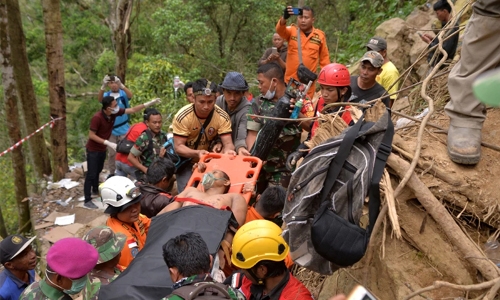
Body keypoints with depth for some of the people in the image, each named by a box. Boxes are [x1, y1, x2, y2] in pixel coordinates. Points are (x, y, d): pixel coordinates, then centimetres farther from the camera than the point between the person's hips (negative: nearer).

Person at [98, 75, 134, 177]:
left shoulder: (123, 94, -3)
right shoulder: (107, 95, 0)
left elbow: (130, 95, -25)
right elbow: (100, 99, -22)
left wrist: (121, 85, -43)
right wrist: (103, 87, -41)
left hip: (124, 129, -1)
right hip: (111, 129, 2)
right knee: (112, 153, 11)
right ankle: (112, 173, 22)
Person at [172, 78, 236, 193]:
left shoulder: (222, 117, -20)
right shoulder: (182, 116, -25)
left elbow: (228, 143, -22)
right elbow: (178, 147, -24)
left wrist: (228, 150, -47)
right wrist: (197, 153, -42)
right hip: (187, 160, -2)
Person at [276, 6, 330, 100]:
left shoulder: (320, 36, 2)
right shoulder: (292, 31, 0)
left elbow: (324, 58, 9)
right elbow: (280, 30, -21)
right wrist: (284, 18, -42)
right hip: (290, 80, 0)